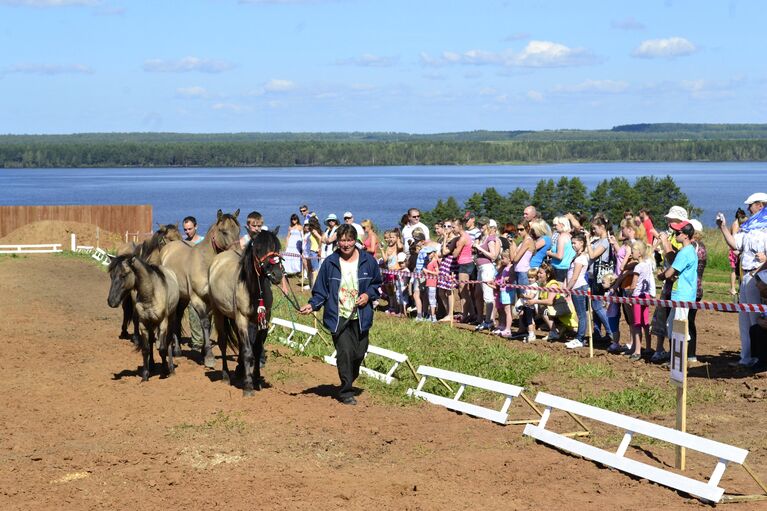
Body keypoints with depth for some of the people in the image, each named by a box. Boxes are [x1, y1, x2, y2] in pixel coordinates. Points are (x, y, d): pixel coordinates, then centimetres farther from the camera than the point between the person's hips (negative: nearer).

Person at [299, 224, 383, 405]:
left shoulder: (368, 261, 2)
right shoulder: (330, 263, -1)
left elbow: (377, 284, 15)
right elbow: (321, 290, 4)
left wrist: (369, 295, -5)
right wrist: (312, 305, -13)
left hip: (361, 318, 2)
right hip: (338, 317, -2)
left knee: (359, 354, 7)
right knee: (345, 352, -13)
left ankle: (348, 383, 34)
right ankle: (346, 392, -3)